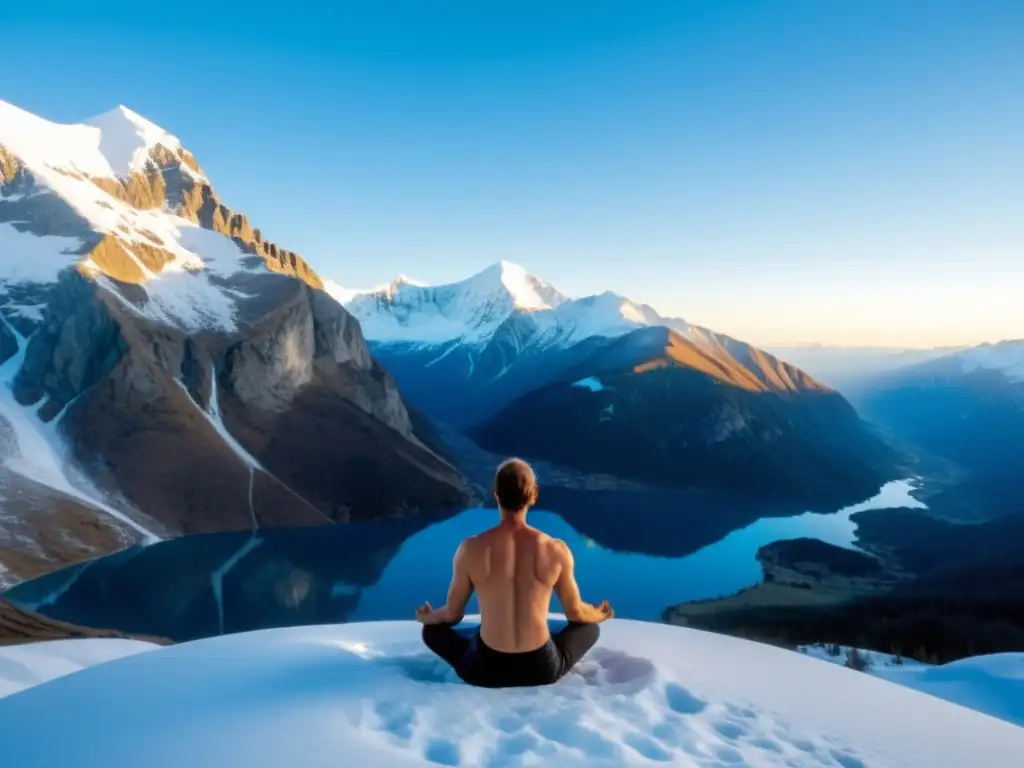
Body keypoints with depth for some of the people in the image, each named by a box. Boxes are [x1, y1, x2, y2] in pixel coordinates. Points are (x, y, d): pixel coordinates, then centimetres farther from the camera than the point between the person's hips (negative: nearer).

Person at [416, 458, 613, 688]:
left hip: (485, 669, 0)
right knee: (589, 628, 29)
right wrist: (599, 615, 29)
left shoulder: (471, 549, -14)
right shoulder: (556, 550, -12)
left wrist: (427, 617, 26)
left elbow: (453, 614, 1)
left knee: (432, 630, 27)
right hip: (542, 668, 1)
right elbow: (575, 612, 4)